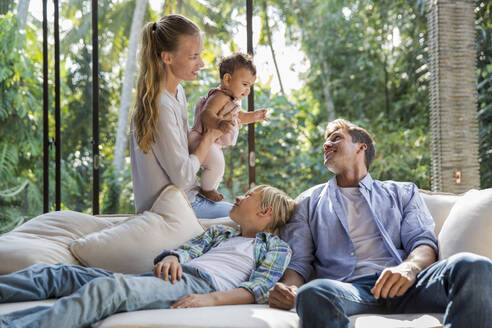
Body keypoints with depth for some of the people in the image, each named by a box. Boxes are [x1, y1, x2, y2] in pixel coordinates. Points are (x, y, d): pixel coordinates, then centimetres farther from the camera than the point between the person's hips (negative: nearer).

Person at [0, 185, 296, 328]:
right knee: (55, 274, -9)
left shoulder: (277, 247, 17)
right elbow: (188, 248, 19)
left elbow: (259, 288, -1)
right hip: (173, 275, 7)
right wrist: (172, 257, -7)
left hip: (202, 284, -7)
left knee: (109, 288, -35)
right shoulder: (219, 232, 36)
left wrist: (211, 300, -19)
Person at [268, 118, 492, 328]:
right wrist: (287, 287, -10)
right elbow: (297, 260, 16)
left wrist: (409, 268, -16)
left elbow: (424, 242, 10)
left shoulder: (402, 193, 27)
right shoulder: (310, 201, 27)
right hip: (348, 287, -1)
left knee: (474, 266, -31)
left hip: (401, 286, 2)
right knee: (312, 294, -41)